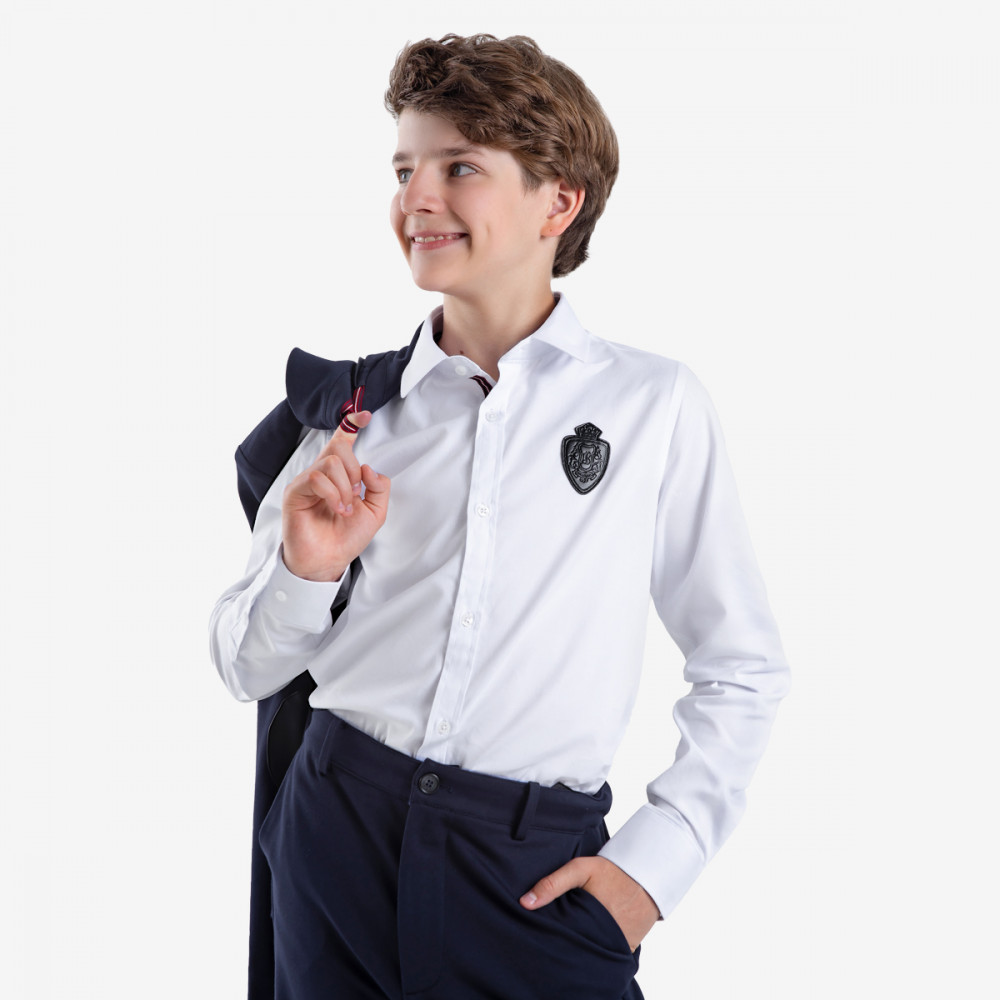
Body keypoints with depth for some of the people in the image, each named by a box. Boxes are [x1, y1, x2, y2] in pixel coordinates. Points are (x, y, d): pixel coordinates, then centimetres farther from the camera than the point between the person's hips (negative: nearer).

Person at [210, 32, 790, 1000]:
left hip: (538, 873, -2)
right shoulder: (354, 410, 5)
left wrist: (653, 859, -6)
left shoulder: (655, 406, -2)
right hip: (340, 836, 3)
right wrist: (307, 572, -9)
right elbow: (244, 667, 10)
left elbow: (742, 671, 3)